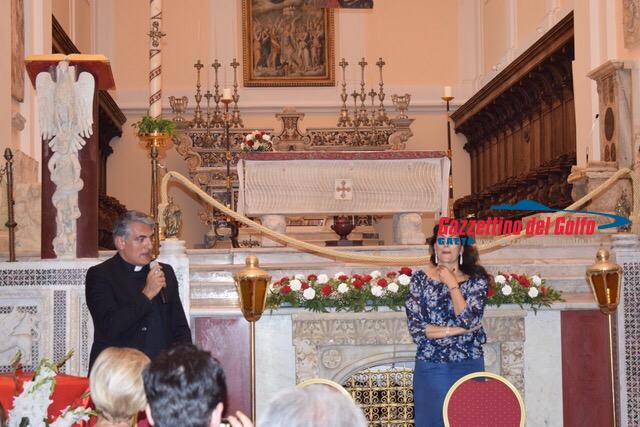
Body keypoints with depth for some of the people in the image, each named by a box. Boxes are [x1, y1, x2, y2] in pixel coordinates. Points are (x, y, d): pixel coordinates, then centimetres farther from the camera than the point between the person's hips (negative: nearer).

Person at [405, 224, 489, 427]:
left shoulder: (476, 279, 1)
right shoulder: (420, 279, 1)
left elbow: (468, 321, -14)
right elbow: (416, 329, -8)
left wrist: (452, 284, -10)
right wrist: (456, 330, -12)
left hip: (469, 367, 0)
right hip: (430, 370, 0)